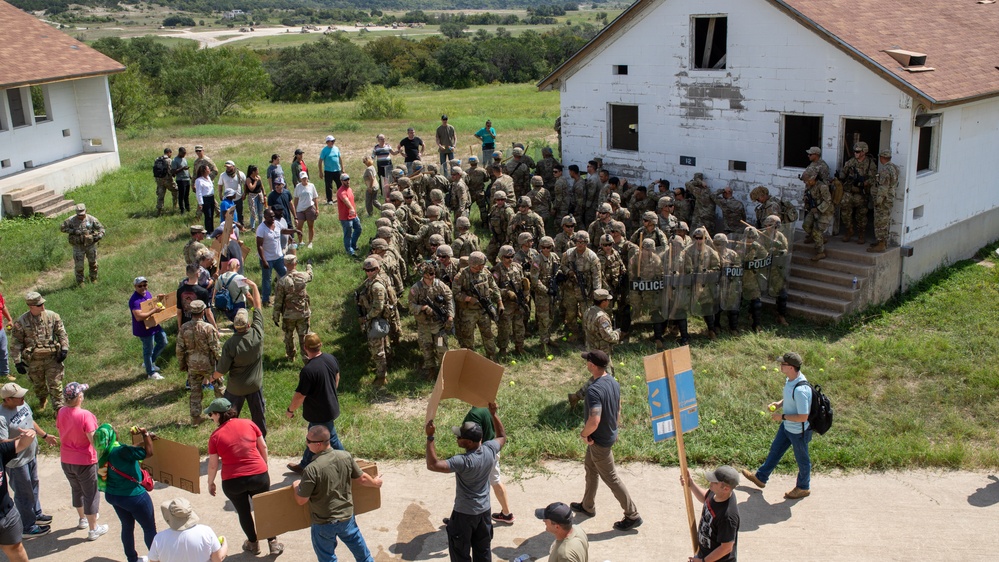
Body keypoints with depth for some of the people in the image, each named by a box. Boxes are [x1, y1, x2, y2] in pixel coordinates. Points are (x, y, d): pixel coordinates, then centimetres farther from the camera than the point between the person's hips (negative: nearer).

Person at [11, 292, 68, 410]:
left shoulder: (52, 316, -5)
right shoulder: (21, 322, -8)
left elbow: (61, 333, 1)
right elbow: (16, 343, -4)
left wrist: (64, 349, -10)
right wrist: (18, 362, -7)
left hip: (52, 358, -1)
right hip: (34, 360, 1)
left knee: (55, 384, -1)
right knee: (38, 384, 20)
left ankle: (59, 408, 9)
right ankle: (42, 399, 49)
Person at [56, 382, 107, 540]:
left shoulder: (60, 413, -5)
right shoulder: (85, 415, -25)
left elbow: (61, 435, 9)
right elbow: (94, 440, -24)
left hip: (66, 460, 6)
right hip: (85, 462, -6)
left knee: (76, 489, 26)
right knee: (90, 493, 8)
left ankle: (83, 518, 46)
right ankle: (93, 529, 17)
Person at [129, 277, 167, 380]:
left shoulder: (147, 293, 2)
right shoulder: (134, 300, -26)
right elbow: (138, 317, -35)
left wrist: (158, 300, -2)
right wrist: (153, 311, -31)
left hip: (155, 325, 9)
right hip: (144, 329, -9)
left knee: (163, 342, 21)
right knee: (148, 350, 7)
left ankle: (149, 363, 38)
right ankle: (151, 372, 25)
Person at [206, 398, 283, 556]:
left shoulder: (216, 436, -8)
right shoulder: (248, 424, -2)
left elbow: (213, 464, -4)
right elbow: (263, 447, 5)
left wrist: (210, 483, 12)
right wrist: (264, 465, 21)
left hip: (232, 481, -2)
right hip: (259, 475, 2)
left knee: (243, 512, 21)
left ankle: (253, 544, 35)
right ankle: (273, 543, 24)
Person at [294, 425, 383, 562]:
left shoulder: (312, 469, -28)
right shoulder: (346, 456, -12)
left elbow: (301, 500, -19)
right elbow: (362, 478, 2)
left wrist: (296, 486, 2)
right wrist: (375, 482, 23)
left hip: (324, 522, -4)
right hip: (347, 515, 4)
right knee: (359, 547, 28)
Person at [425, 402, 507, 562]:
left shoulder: (464, 461, -32)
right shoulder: (490, 450, -13)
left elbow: (432, 465, -36)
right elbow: (502, 436, 10)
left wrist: (430, 437, -36)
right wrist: (493, 414, 8)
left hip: (464, 514, -7)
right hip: (484, 511, 7)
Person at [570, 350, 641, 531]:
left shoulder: (594, 390, -31)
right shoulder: (613, 383, -2)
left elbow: (594, 421, -37)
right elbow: (618, 410, 10)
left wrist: (584, 434, -19)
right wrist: (614, 429, 22)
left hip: (600, 441, -9)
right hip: (610, 434, 9)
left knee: (611, 478, 5)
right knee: (590, 468, 25)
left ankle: (632, 516, 15)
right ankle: (587, 506, 42)